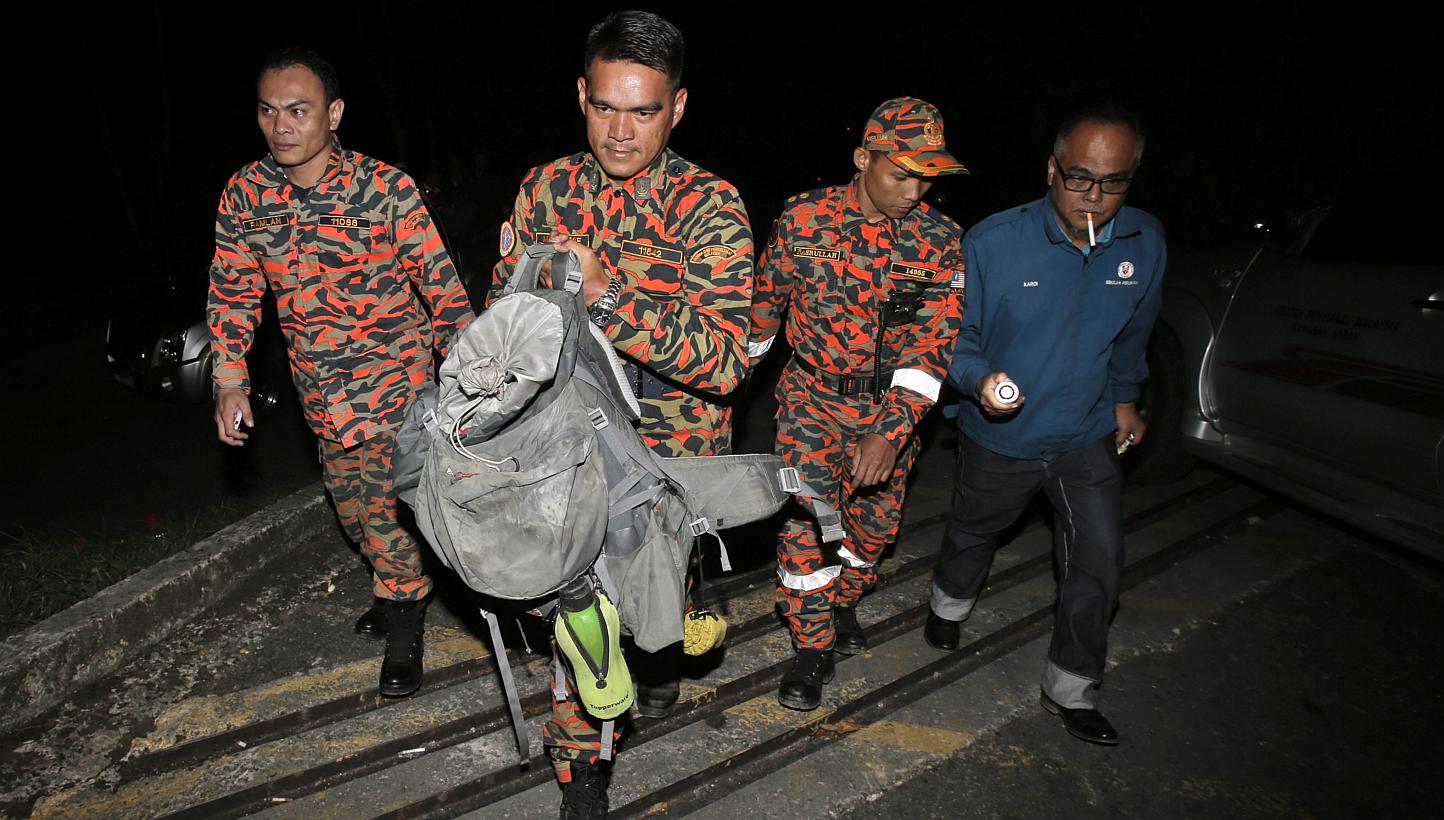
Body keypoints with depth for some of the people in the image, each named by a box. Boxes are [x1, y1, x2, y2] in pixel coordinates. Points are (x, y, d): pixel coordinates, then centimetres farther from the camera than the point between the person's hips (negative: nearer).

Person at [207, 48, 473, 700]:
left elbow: (442, 286, -11)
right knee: (354, 509, 16)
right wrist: (230, 383, 4)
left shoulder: (386, 189, -15)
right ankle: (401, 588, 42)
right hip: (321, 393, 5)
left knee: (385, 505, -6)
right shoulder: (245, 194, -3)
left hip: (397, 377, -5)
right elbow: (231, 292, 8)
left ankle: (404, 622, 18)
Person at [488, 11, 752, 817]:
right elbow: (505, 309, 9)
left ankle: (661, 658, 55)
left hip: (671, 453, -2)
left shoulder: (711, 208, -16)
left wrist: (608, 295, -36)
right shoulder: (546, 187, -3)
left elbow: (726, 361, -27)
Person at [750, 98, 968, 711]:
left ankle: (842, 602, 44)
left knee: (874, 521, 15)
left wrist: (890, 429, -28)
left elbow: (934, 342, -17)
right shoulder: (804, 217, -12)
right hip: (811, 395, -1)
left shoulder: (940, 239, -11)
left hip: (891, 406, 2)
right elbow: (766, 298, 3)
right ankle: (812, 645, 14)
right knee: (805, 517, -7)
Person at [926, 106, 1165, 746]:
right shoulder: (993, 242, -21)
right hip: (1000, 436, -2)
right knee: (973, 533, 21)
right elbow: (958, 332, -11)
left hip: (1089, 436, 2)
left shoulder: (1146, 244, -9)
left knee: (1099, 563, 1)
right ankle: (950, 605, 54)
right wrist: (979, 379, -31)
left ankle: (1069, 689, 23)